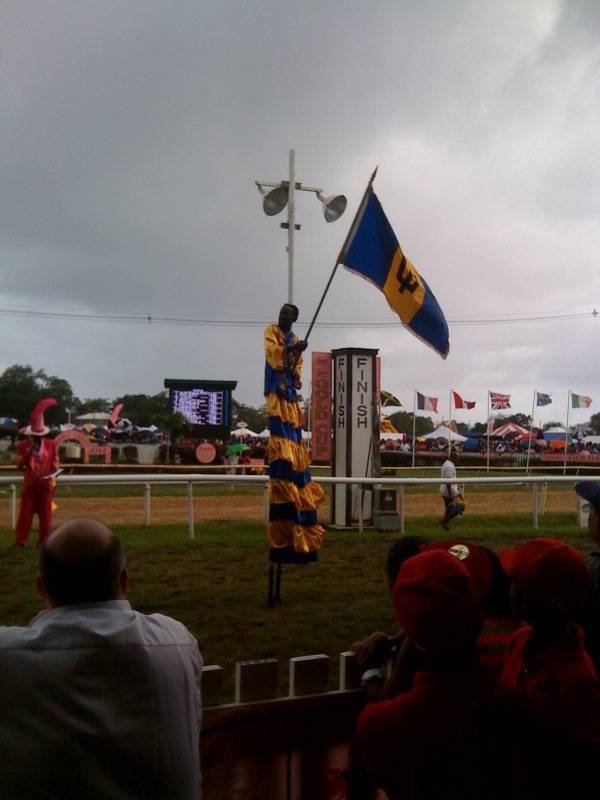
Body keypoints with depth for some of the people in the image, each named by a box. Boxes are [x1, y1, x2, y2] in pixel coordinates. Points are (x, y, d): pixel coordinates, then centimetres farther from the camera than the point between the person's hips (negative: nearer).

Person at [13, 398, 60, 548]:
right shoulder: (23, 445, 2)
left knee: (45, 515, 5)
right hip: (29, 484, -1)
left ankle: (43, 542, 14)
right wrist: (29, 451, -15)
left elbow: (55, 462, 10)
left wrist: (52, 473, -8)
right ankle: (19, 541, 6)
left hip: (46, 484, 1)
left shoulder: (51, 444, 5)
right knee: (25, 514, 0)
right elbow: (19, 464, -4)